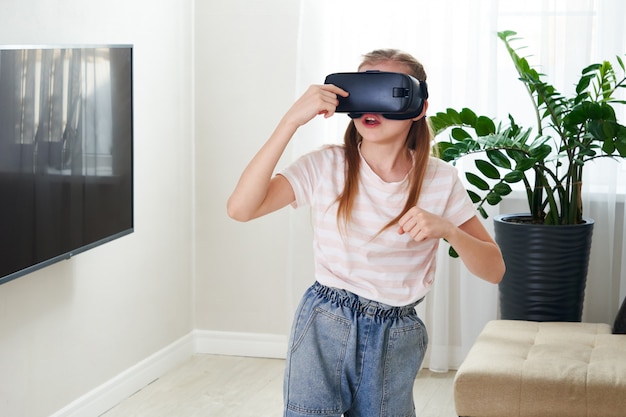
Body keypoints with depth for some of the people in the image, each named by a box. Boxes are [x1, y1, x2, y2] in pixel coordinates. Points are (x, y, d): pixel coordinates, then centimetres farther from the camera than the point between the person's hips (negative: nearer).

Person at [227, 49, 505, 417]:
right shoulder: (326, 165, -8)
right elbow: (240, 208, -21)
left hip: (396, 341, 2)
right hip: (324, 330, -1)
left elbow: (494, 270, -4)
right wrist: (292, 120, -25)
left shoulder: (440, 179, -3)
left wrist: (447, 229, -24)